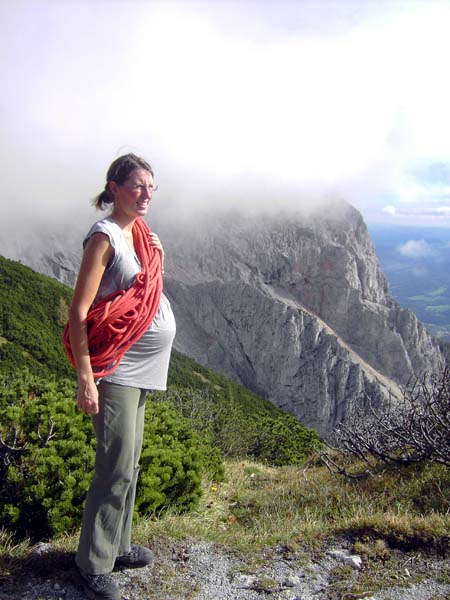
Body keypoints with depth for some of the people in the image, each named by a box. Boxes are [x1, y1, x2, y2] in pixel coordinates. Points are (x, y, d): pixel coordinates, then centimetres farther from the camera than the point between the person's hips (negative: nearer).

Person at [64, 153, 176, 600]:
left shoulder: (142, 233, 11)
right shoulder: (104, 236, -14)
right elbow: (78, 314, -18)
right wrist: (85, 380, -21)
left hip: (141, 369, 9)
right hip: (116, 370, -9)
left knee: (127, 465, 17)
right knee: (116, 470, -2)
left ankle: (116, 546, 32)